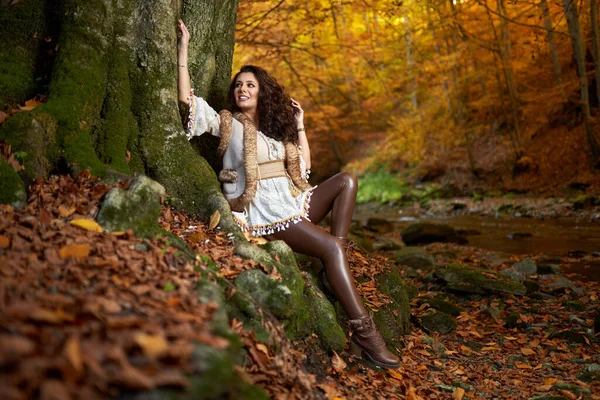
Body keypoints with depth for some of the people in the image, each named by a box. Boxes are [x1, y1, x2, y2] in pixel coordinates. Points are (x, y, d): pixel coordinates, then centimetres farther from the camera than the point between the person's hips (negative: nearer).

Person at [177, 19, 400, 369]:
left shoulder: (276, 129, 22)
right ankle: (362, 329, -27)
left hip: (293, 203, 7)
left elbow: (304, 169, 18)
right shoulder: (227, 123, 8)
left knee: (346, 181, -9)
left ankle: (338, 254, -20)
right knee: (330, 247, -25)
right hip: (263, 212, -7)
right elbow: (187, 97, -1)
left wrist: (300, 125, 17)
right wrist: (184, 47, 2)